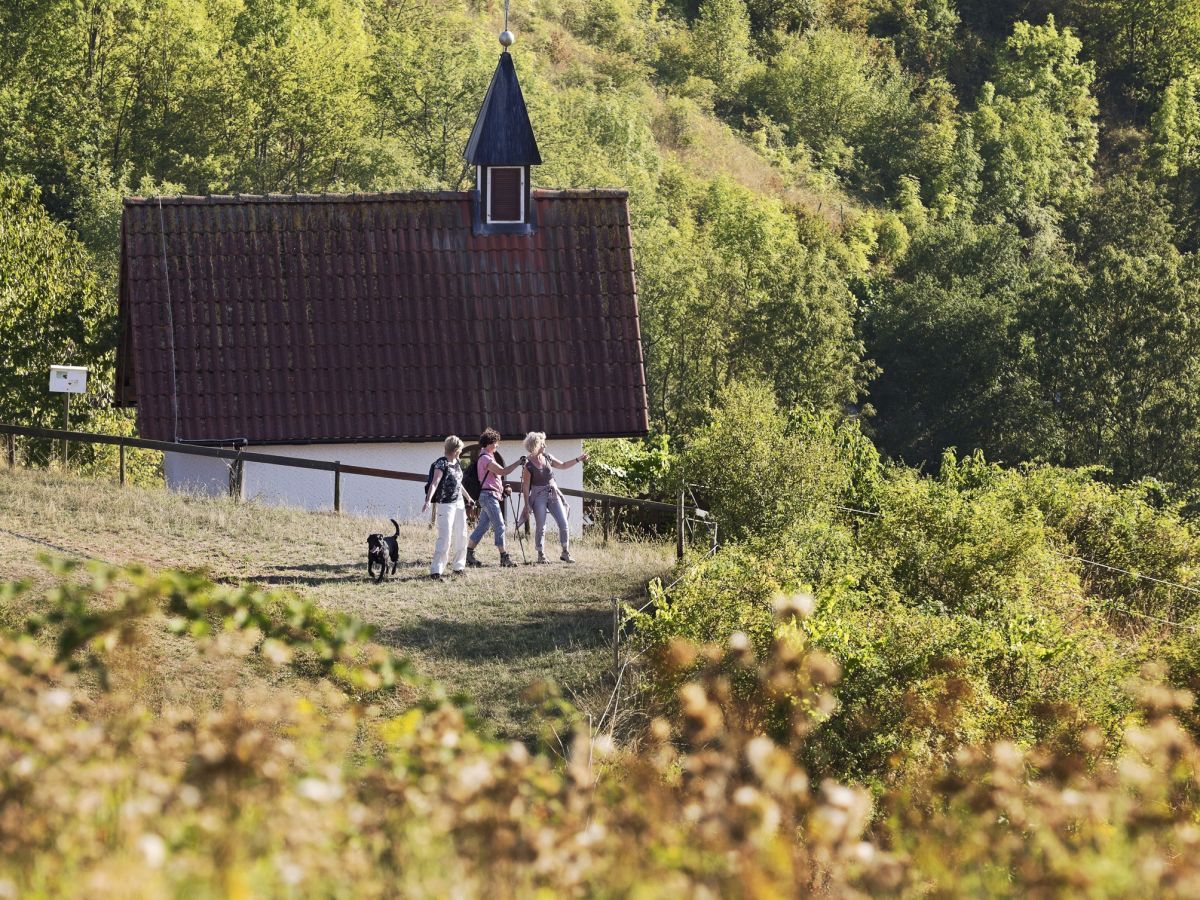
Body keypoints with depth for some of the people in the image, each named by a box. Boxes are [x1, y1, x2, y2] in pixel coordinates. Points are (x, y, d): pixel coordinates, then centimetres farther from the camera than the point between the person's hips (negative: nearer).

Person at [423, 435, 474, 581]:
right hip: (445, 504, -8)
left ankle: (458, 566, 26)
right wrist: (428, 500, -36)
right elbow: (434, 483, -23)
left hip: (459, 503, 8)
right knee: (445, 538, -12)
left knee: (461, 537, 13)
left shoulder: (456, 463, 12)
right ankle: (436, 570, -12)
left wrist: (468, 498, 38)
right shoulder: (442, 463, -13)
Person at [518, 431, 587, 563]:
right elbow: (525, 486, -11)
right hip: (538, 496, -5)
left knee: (564, 523, -1)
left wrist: (578, 459, 12)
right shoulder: (528, 465, -13)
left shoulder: (547, 458, 4)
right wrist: (527, 506, -12)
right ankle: (541, 555, 8)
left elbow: (563, 466, 19)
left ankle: (565, 553, 8)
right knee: (541, 527, -3)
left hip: (553, 493, 5)